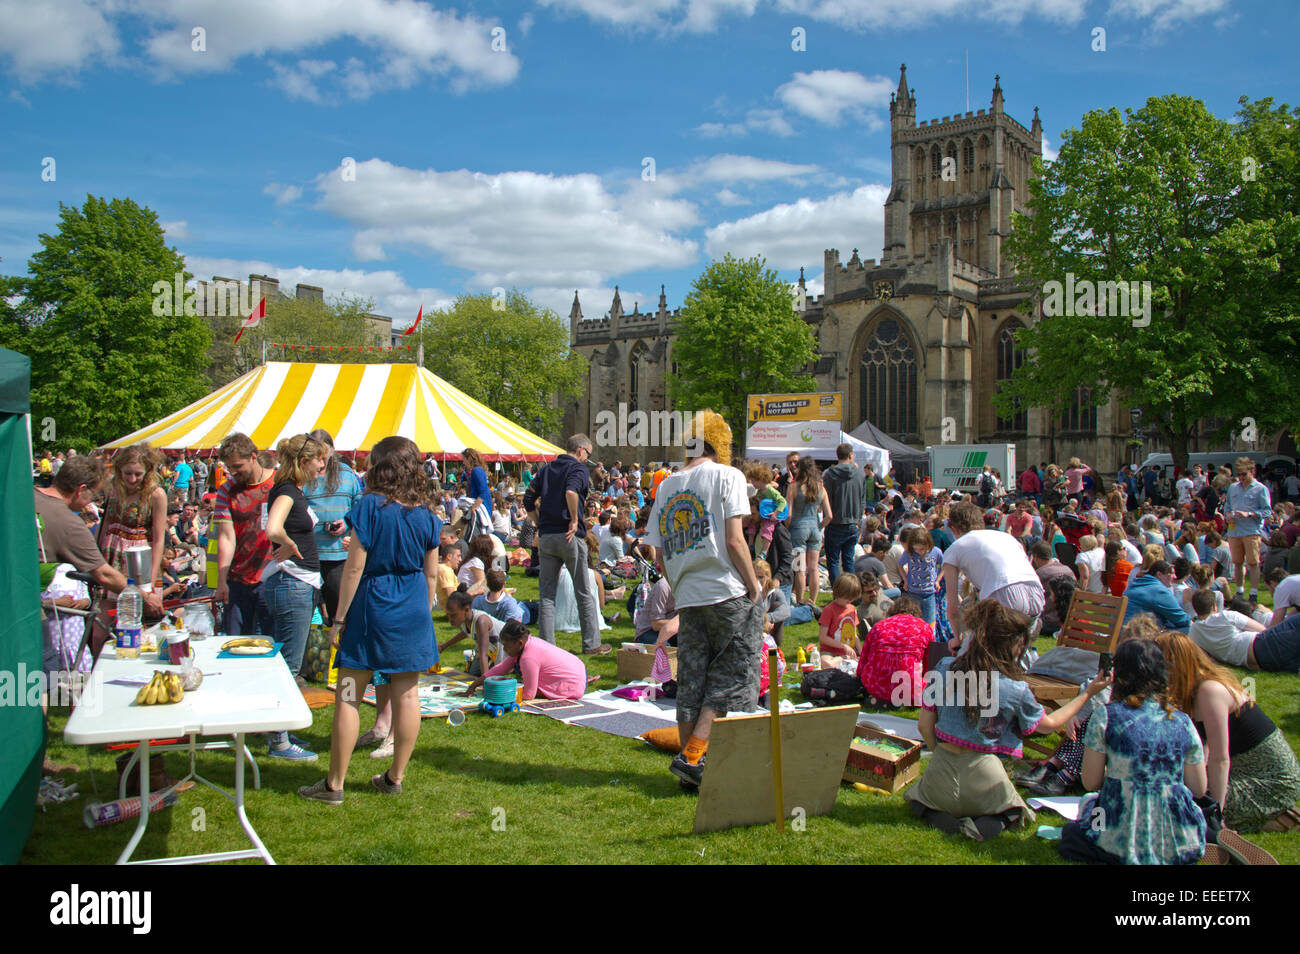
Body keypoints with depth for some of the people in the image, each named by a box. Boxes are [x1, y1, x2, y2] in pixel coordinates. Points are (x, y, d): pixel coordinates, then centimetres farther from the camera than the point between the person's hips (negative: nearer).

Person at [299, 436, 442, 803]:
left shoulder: (370, 506, -11)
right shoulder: (425, 514, 3)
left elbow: (354, 568, -11)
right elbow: (432, 573, 7)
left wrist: (340, 618, -4)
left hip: (372, 608, -5)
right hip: (413, 610, 5)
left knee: (348, 697, 3)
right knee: (407, 694, 9)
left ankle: (334, 785, 9)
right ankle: (395, 777, 20)